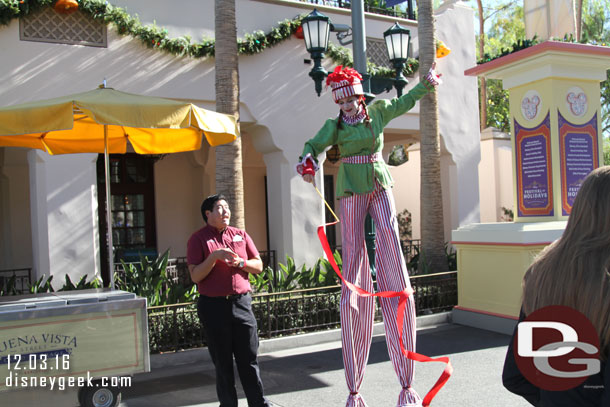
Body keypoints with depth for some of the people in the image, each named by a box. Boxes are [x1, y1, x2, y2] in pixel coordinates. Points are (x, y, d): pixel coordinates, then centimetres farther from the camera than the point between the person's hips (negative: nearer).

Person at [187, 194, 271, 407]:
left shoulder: (240, 235, 11)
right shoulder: (198, 239, 0)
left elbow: (258, 266, 11)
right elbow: (195, 276, -8)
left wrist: (240, 262, -8)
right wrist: (214, 256, -18)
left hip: (242, 303, 3)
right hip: (213, 306, -3)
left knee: (249, 358, 5)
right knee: (222, 361, 7)